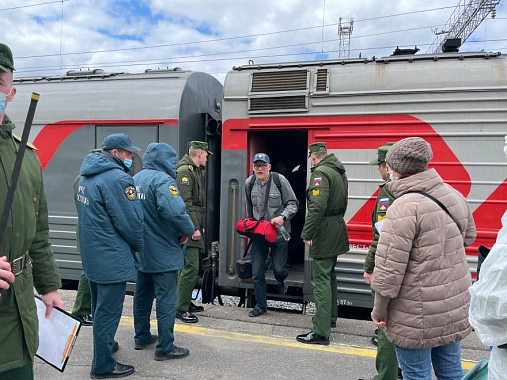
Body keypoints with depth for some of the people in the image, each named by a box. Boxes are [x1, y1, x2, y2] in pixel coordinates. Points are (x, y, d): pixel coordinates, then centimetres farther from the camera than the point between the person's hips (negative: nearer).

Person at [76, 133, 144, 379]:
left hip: (91, 254, 10)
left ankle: (103, 345, 41)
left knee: (99, 307, 23)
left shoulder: (88, 175, 9)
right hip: (111, 258, -10)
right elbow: (131, 221, -18)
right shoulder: (117, 178, -20)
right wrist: (139, 246, -1)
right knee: (109, 311, 2)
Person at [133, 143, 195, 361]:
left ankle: (142, 337, 34)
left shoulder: (136, 179, 9)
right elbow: (174, 210, -35)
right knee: (166, 301, 2)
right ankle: (165, 348, 11)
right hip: (163, 252, -9)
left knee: (142, 295, 20)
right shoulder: (162, 180, -19)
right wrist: (188, 231, -20)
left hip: (141, 252, 9)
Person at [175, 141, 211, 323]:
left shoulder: (197, 171, 19)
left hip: (194, 225, 11)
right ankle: (181, 308, -2)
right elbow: (185, 202, -20)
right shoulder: (184, 171, -13)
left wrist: (200, 225, 20)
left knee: (187, 265, 16)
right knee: (191, 267, -10)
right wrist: (195, 228, -20)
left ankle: (186, 302, 27)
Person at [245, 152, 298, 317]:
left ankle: (281, 281, 40)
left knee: (279, 269, 1)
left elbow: (293, 203, -8)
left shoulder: (279, 180, -12)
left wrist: (282, 217, -24)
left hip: (278, 233, -3)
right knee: (257, 273, 3)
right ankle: (260, 306, 20)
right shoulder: (249, 183, 2)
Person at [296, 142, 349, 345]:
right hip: (337, 228, 10)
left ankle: (321, 332, -4)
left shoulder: (321, 172, -16)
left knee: (321, 279, -7)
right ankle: (330, 316, 38)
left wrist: (307, 233, -21)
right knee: (329, 275, 22)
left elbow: (317, 206, -26)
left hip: (324, 230, -10)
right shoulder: (339, 171, 14)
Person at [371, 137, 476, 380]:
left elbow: (390, 266, -22)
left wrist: (379, 307, -11)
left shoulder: (404, 208, -23)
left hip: (417, 312, -7)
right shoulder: (454, 196, 2)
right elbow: (468, 237, 20)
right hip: (455, 306, 8)